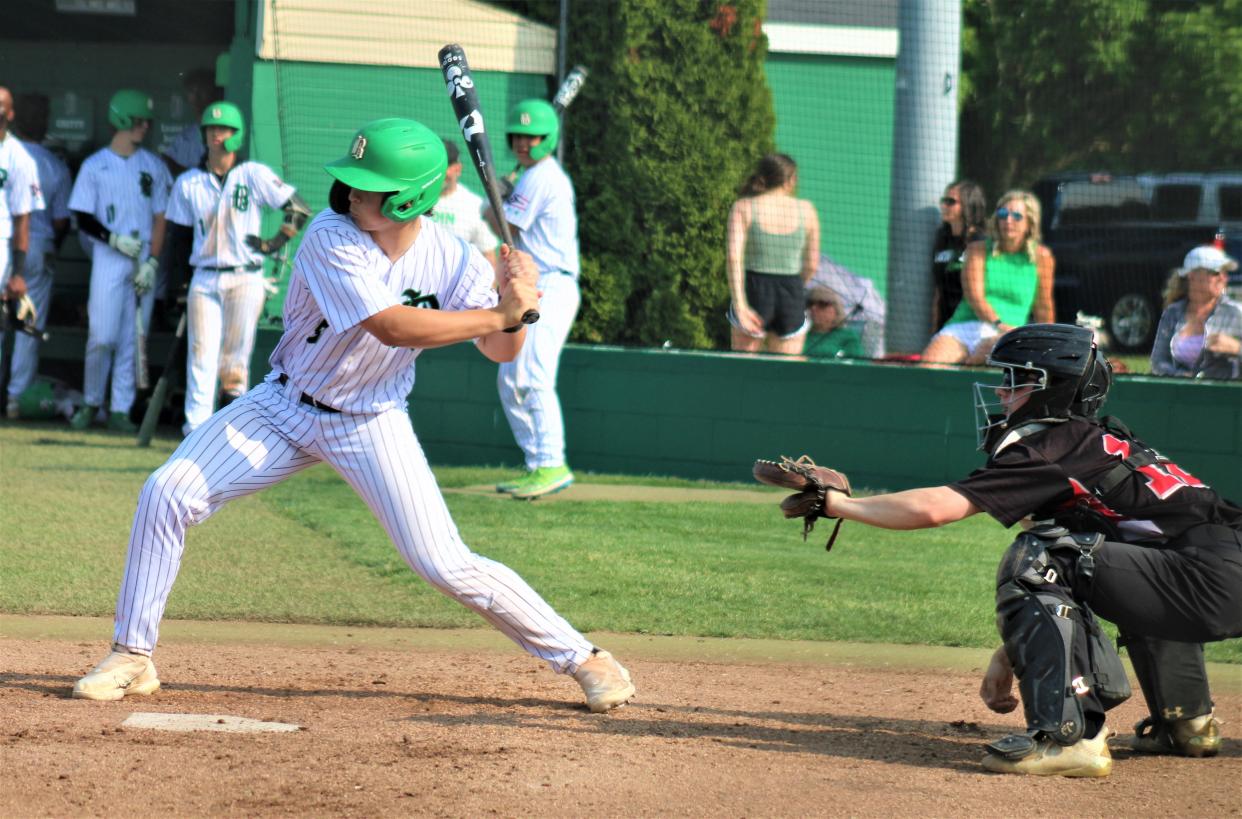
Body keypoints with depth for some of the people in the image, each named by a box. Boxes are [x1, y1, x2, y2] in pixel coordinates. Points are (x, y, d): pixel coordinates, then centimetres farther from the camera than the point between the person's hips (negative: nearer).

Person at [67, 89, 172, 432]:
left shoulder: (154, 166, 9)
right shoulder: (95, 166, 3)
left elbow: (160, 217, 8)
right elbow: (83, 219, 1)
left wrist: (152, 262, -4)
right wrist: (114, 239, -14)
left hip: (144, 261, 2)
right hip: (108, 260, -2)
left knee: (132, 339, 0)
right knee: (102, 336, -8)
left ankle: (120, 409, 5)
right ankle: (91, 403, 9)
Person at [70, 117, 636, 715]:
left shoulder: (451, 259, -15)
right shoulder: (333, 239, -26)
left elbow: (500, 351, -7)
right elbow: (392, 327, -37)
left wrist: (514, 307, -29)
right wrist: (499, 313, -37)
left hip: (372, 425, 0)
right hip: (286, 405, 0)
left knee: (446, 565, -9)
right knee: (167, 495, -14)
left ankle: (581, 658, 6)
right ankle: (132, 656, 1)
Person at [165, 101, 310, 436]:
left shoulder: (254, 176, 0)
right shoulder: (188, 183, 8)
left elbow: (299, 210, 0)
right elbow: (179, 236, 11)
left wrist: (274, 244, -8)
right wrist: (176, 282, 5)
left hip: (245, 279, -2)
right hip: (204, 280, 2)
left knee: (234, 363, -1)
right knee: (201, 359, -6)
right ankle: (195, 430, -9)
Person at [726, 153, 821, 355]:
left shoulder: (743, 208, -1)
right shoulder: (806, 210, 3)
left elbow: (734, 257, -14)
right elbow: (812, 264, 7)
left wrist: (740, 305, -18)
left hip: (753, 293, -1)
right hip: (792, 297, 1)